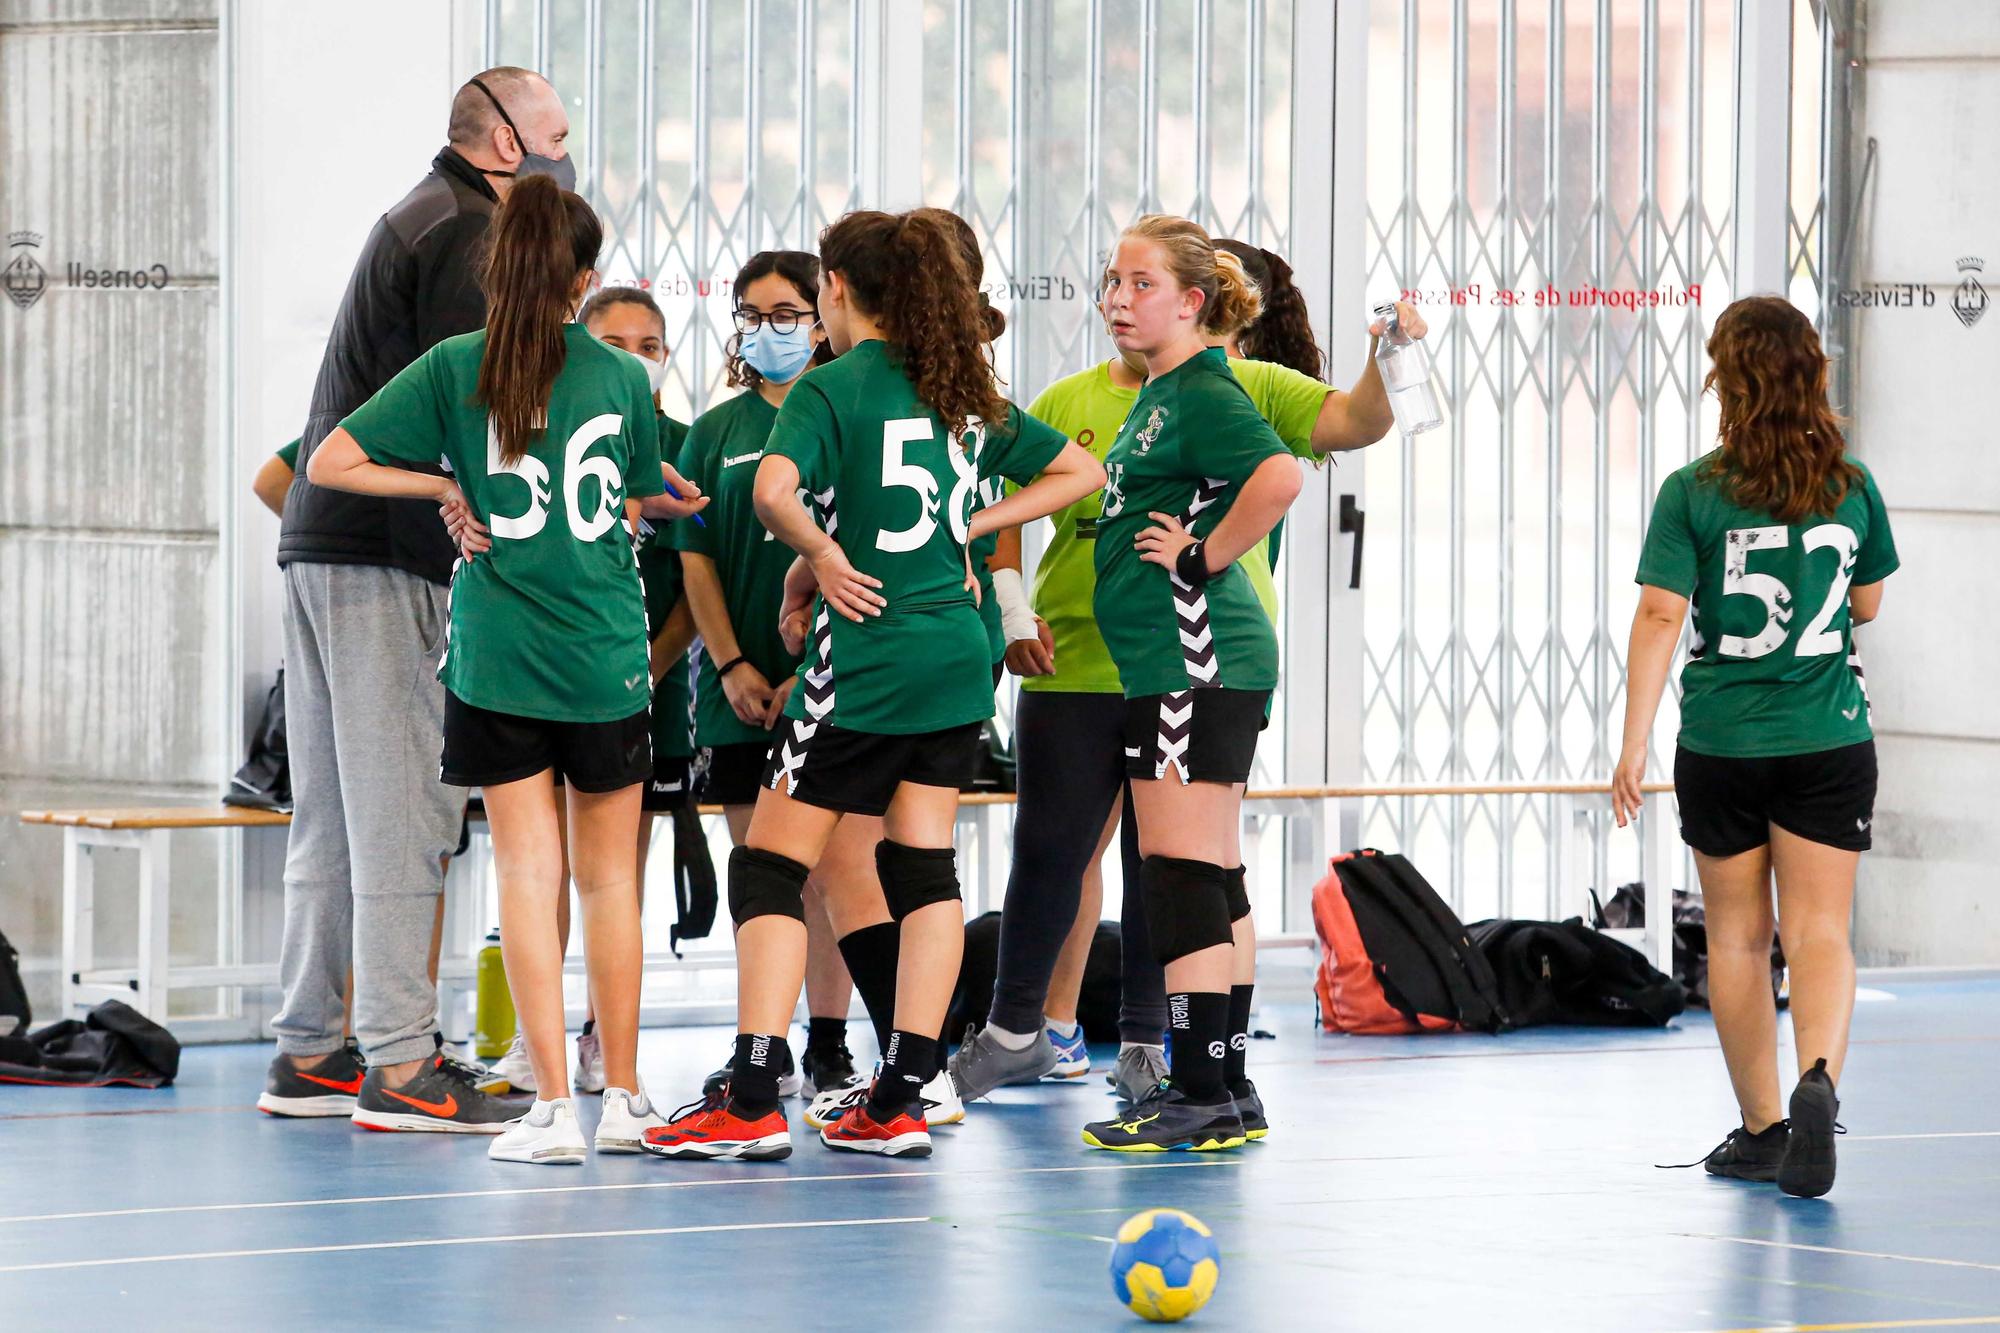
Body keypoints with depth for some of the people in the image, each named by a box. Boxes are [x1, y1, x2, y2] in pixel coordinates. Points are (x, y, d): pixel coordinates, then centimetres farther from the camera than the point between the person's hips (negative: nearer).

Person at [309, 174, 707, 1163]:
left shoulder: (452, 369, -3)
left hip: (497, 654, -1)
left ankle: (553, 1106, -5)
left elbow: (329, 462, -5)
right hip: (607, 655, 1)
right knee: (609, 876, 11)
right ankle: (622, 1099, 15)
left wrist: (446, 488, 3)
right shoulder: (622, 377, 1)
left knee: (527, 874, 0)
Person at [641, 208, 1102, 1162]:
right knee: (924, 866, 9)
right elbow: (1080, 472, 20)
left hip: (864, 655, -6)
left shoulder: (832, 387, -9)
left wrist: (819, 555, -9)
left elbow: (773, 492, -27)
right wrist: (965, 528, 12)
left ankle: (752, 1103, -7)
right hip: (956, 653, 7)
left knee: (769, 866, -1)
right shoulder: (965, 393, 11)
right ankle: (901, 1099, 7)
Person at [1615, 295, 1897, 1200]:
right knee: (1819, 928, -1)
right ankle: (1819, 1076, -28)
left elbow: (1659, 618, -13)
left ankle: (1761, 1127, 19)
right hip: (1828, 743, 1)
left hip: (1720, 746, -1)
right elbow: (1867, 605, 11)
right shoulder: (1852, 487, -1)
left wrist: (1633, 747, -11)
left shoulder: (1693, 494, -8)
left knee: (1738, 935, 12)